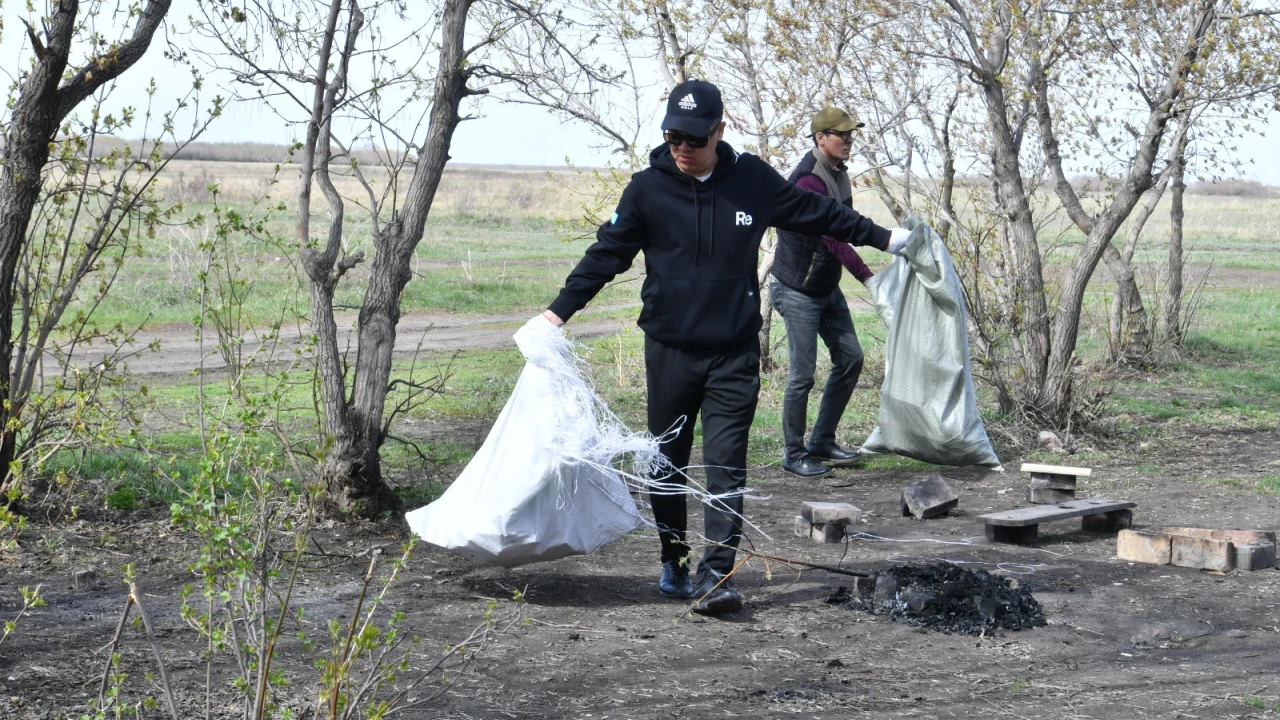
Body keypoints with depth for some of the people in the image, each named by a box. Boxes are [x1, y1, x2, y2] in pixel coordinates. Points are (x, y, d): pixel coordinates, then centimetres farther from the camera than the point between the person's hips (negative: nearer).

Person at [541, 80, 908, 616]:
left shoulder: (752, 179, 1)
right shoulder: (648, 188, -2)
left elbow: (816, 212, 14)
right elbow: (606, 254, 2)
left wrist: (886, 238, 21)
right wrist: (559, 311, -5)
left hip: (734, 353, 0)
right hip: (668, 350, 0)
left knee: (726, 464, -7)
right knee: (668, 462, 9)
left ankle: (716, 574, -9)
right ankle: (673, 565, 22)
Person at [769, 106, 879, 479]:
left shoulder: (838, 173, 5)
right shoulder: (808, 181, -24)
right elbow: (832, 238, -31)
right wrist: (868, 278, -34)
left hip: (827, 288, 9)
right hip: (797, 291, -9)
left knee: (850, 358, 10)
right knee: (802, 374, -5)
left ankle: (822, 443, 20)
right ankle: (794, 454, 9)